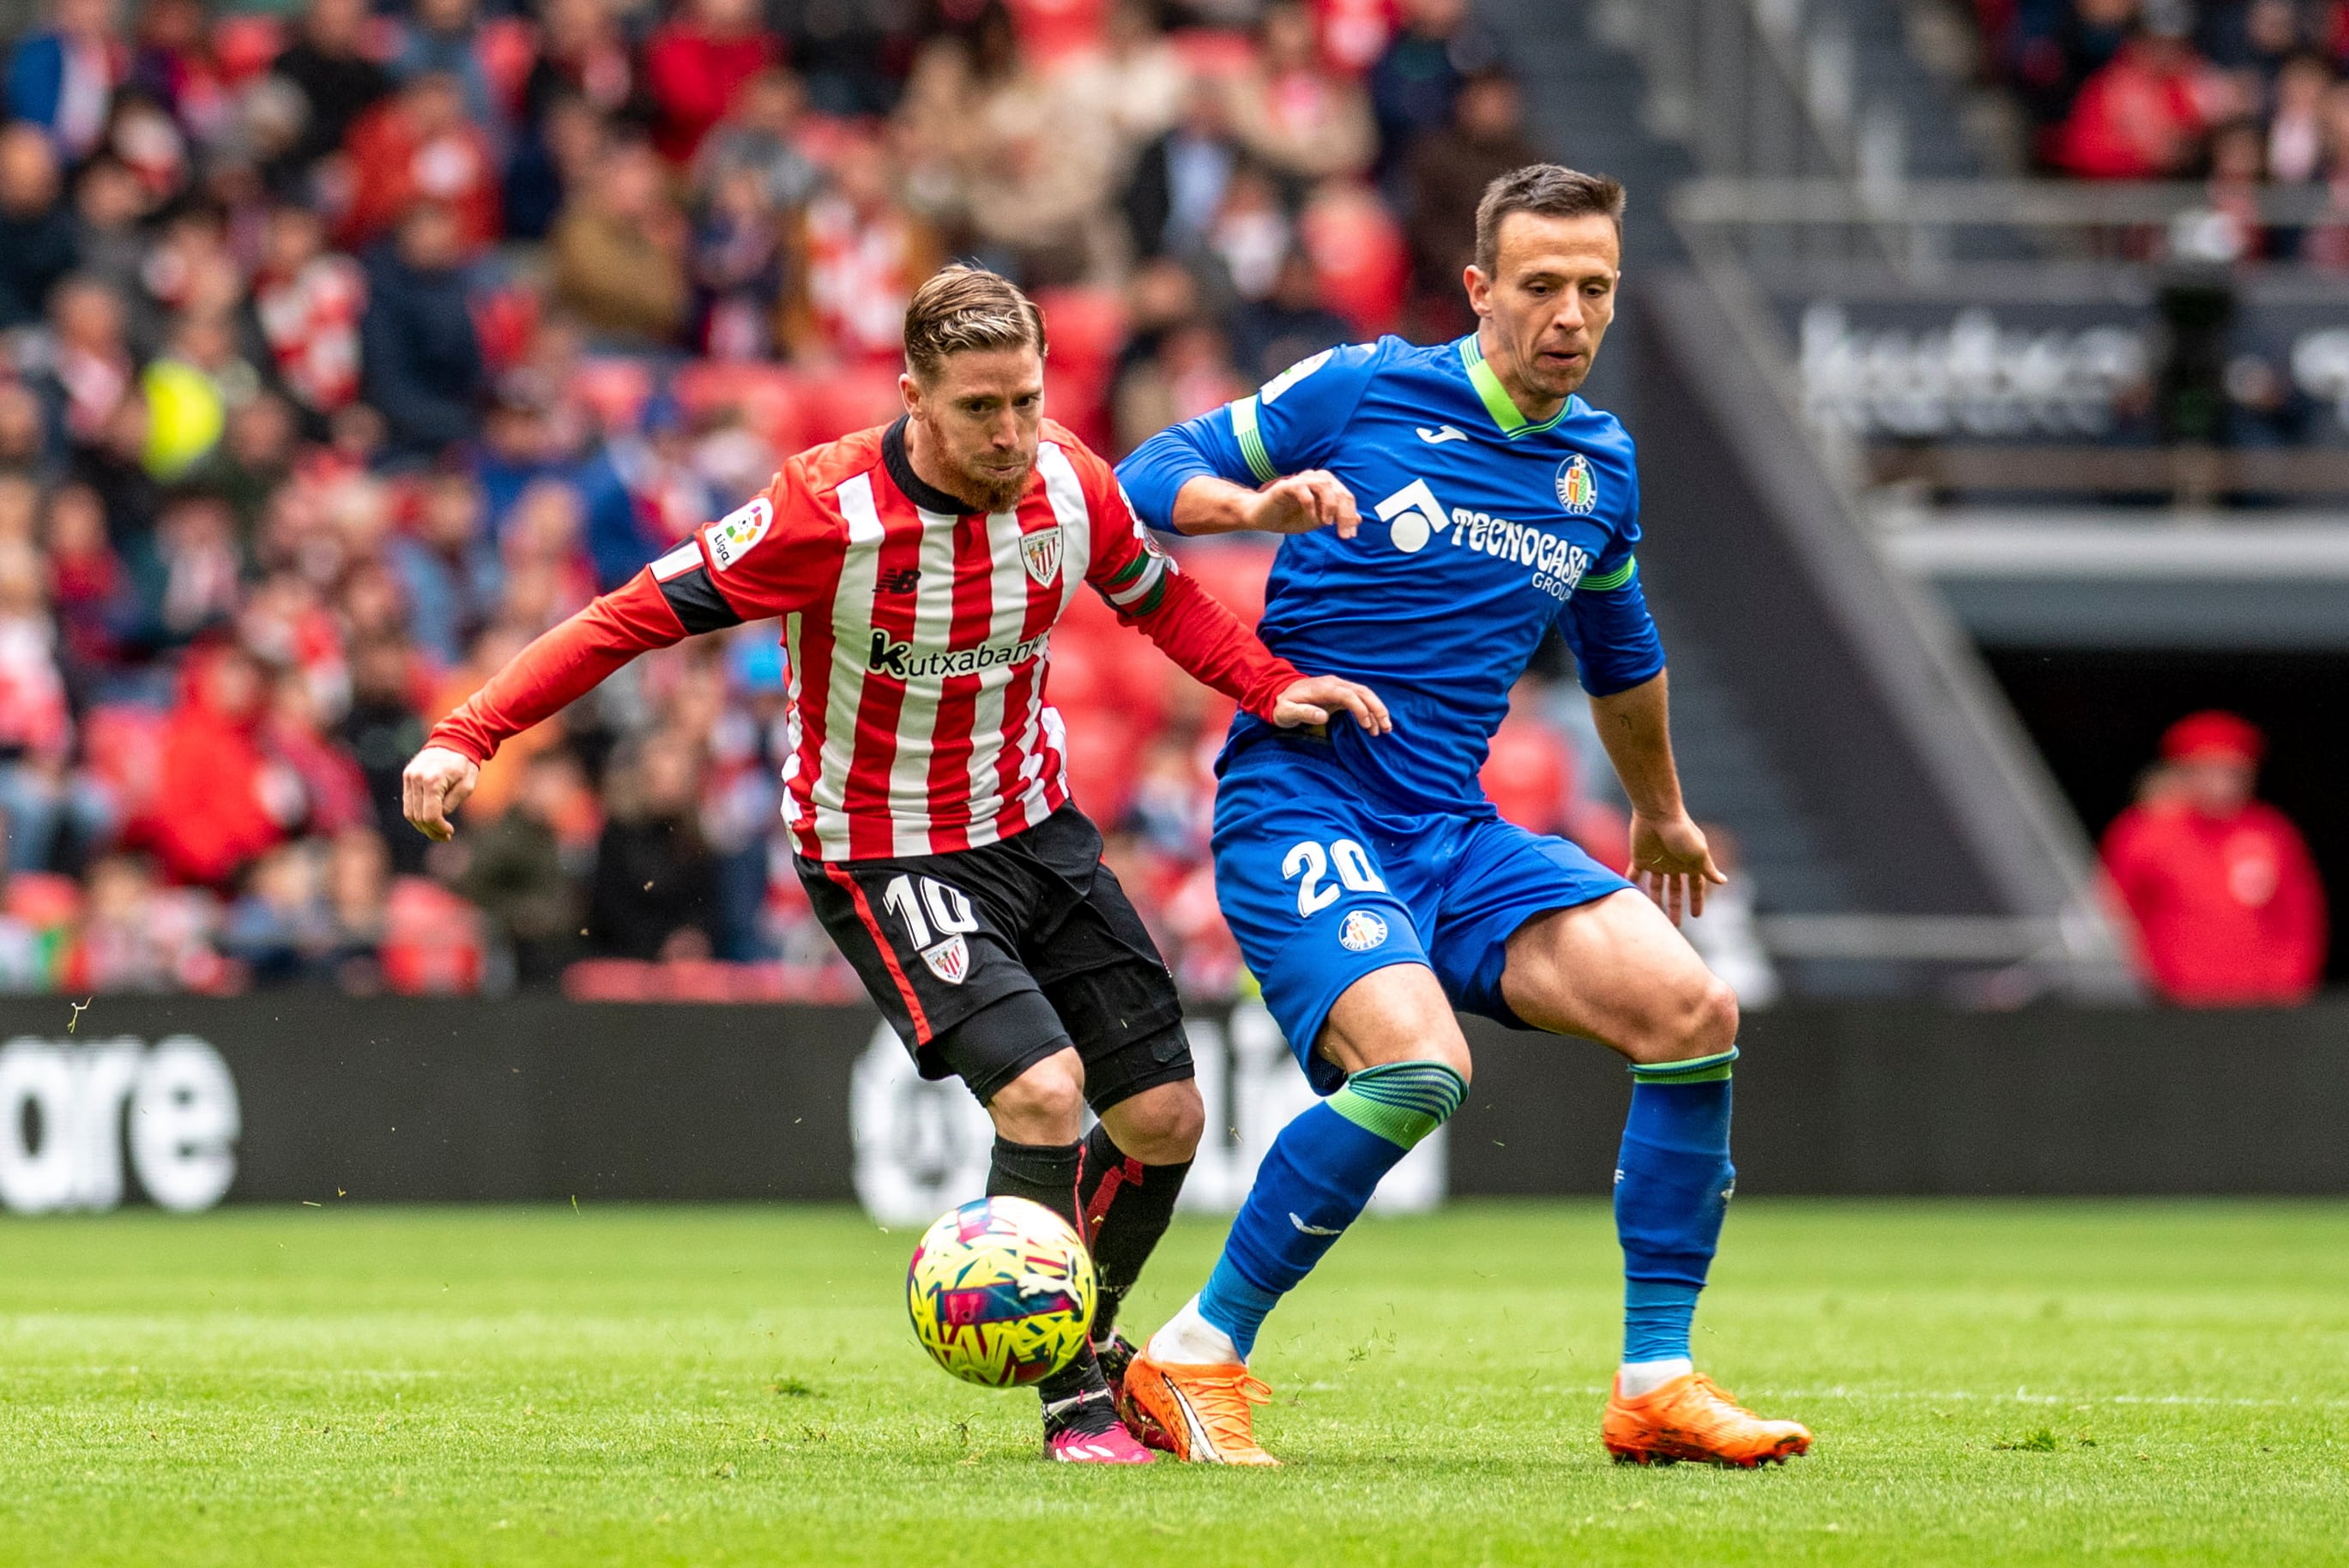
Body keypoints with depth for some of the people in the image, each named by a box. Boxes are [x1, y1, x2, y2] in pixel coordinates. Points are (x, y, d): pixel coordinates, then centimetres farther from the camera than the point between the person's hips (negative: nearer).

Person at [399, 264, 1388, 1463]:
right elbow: (638, 615, -20)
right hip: (886, 858, -6)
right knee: (1042, 1090, -24)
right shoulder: (830, 512, -25)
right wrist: (470, 734, -27)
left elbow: (1159, 598, 13)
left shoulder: (1071, 486, -10)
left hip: (1035, 827, 6)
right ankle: (1073, 1403, -8)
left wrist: (1270, 686, -2)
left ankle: (1089, 1335, 30)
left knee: (1164, 1118, 3)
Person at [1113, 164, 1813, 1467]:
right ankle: (1193, 1359, -14)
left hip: (1455, 834, 6)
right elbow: (1146, 478, -1)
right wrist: (1256, 503, -22)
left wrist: (1661, 813, 43)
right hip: (1297, 808, -6)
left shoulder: (1602, 470, 12)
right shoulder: (1359, 392, -4)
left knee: (1692, 1011, -13)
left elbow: (1618, 654, 31)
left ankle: (1656, 1387, -3)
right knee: (1417, 1064, -31)